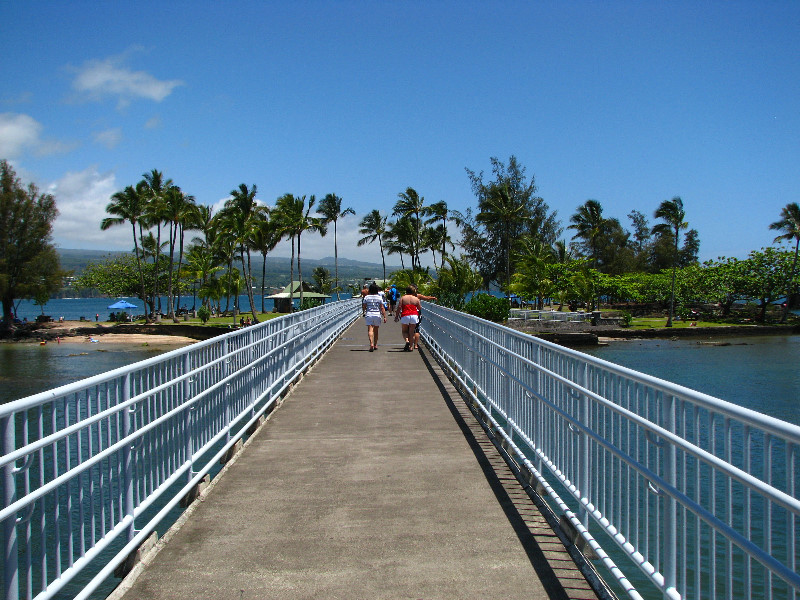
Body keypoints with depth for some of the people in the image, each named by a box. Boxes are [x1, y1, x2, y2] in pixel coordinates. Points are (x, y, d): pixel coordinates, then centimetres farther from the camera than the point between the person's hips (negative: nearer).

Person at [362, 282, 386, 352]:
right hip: (377, 315, 1)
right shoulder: (379, 297, -1)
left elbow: (364, 307, 3)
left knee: (370, 330, -7)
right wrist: (384, 317, -1)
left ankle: (371, 344, -26)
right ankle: (375, 345, 24)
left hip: (369, 315, -1)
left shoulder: (366, 297, 0)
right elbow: (382, 308, -4)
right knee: (376, 330, 15)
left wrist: (364, 312, 24)